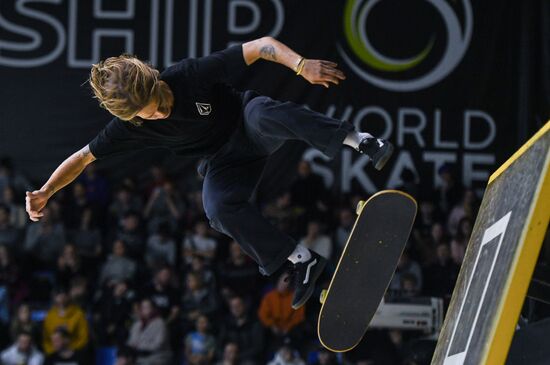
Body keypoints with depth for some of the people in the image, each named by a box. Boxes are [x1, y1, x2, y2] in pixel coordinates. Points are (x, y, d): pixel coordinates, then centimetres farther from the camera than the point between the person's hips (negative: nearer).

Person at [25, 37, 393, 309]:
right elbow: (84, 157, -4)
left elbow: (260, 46, -26)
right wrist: (45, 192, -17)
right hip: (225, 159, 3)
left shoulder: (192, 74, -27)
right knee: (219, 209, -30)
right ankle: (302, 261, -22)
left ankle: (360, 141, -42)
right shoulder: (130, 127, -17)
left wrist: (301, 65, -39)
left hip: (249, 126, -3)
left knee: (262, 112, -41)